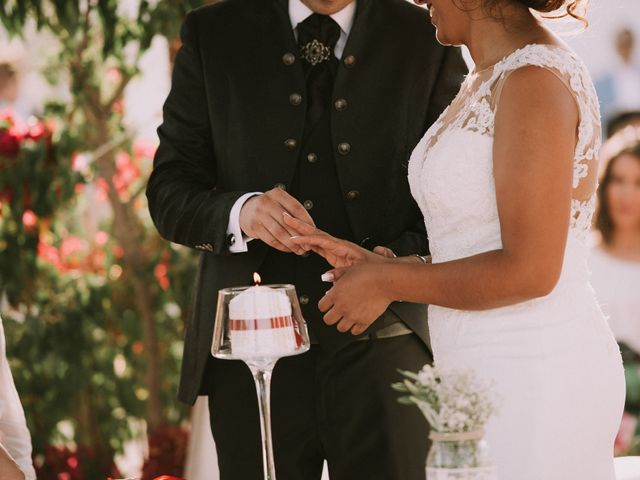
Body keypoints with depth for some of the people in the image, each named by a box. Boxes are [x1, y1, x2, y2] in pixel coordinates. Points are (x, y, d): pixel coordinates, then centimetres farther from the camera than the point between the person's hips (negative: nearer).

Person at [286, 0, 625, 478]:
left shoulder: (537, 80, -15)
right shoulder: (489, 80, 14)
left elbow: (529, 270, -20)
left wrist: (386, 284, -11)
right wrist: (373, 264, 5)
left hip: (532, 379, -9)